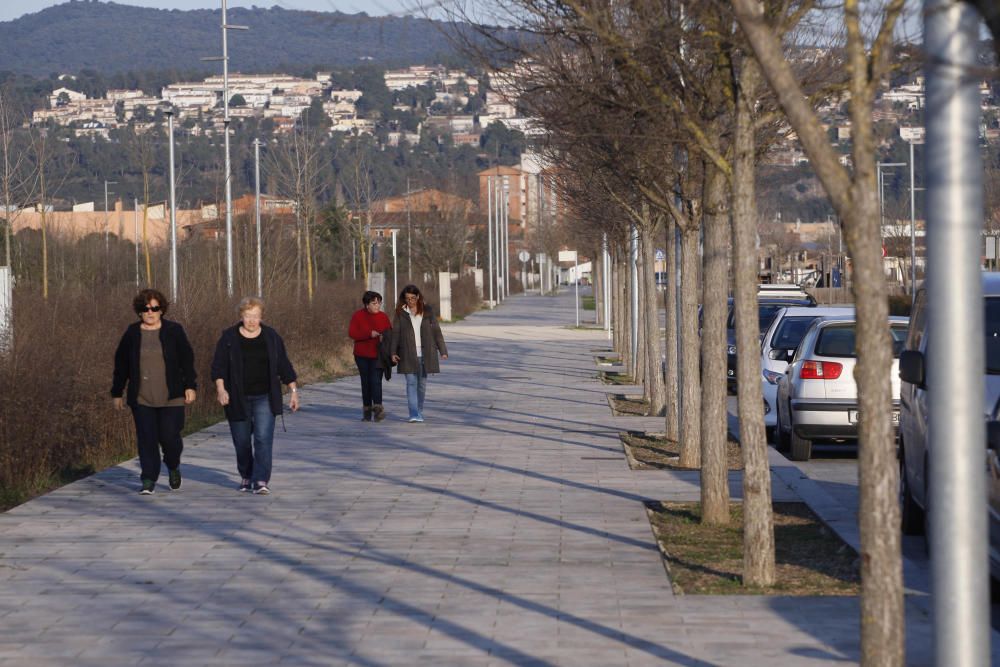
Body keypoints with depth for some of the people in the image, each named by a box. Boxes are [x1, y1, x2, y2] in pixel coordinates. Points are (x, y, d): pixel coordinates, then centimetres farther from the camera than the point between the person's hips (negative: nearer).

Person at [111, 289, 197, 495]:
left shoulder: (174, 331, 2)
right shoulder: (132, 333, 6)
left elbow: (187, 360, 3)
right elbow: (121, 364, 11)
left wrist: (190, 386, -5)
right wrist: (117, 392, 11)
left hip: (170, 398, -1)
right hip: (141, 399, 1)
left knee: (169, 436, -4)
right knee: (146, 439, -5)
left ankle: (173, 467, 26)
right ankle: (148, 481, -1)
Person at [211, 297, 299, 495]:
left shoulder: (271, 337, 3)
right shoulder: (228, 337, -1)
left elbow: (284, 366, 8)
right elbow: (219, 366, -4)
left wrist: (294, 390, 6)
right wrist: (220, 388, -18)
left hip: (264, 397, 0)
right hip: (238, 399, 0)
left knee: (263, 438, -13)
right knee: (242, 441, 8)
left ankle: (261, 480, -14)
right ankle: (246, 476, 29)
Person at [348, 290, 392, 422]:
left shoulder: (383, 317, 4)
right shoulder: (358, 315, -1)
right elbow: (352, 332, -11)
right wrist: (369, 334, -22)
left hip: (378, 355, -1)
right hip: (362, 355, 1)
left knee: (376, 380, -16)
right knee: (365, 382, 7)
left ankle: (378, 408, -22)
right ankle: (367, 411, 15)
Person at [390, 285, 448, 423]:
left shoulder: (427, 311, 5)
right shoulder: (400, 313, 3)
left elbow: (436, 331, 7)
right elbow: (395, 333, 0)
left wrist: (443, 350, 3)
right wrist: (393, 352, -10)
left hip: (425, 353, 2)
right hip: (408, 354, -2)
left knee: (422, 384, 7)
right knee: (411, 383, -9)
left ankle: (419, 413, 20)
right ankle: (413, 415, -15)